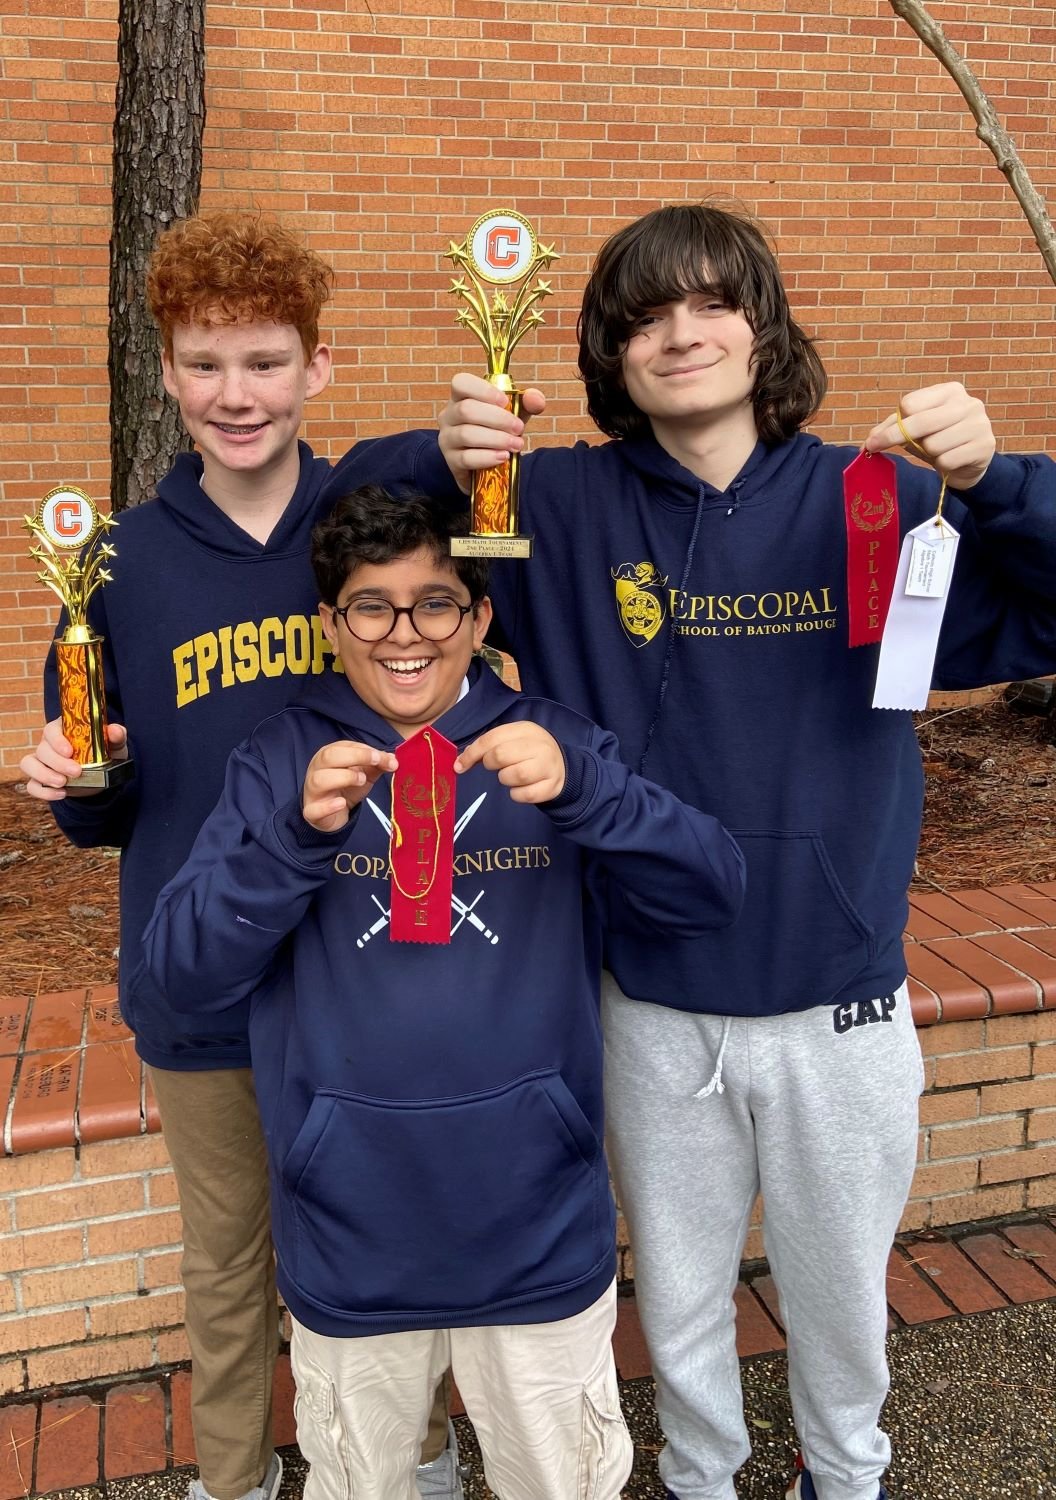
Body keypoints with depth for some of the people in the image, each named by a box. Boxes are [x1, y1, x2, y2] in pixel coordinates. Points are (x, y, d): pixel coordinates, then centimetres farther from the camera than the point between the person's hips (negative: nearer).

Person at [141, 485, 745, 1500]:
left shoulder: (550, 744, -4)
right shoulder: (281, 761, -4)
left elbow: (707, 895, -12)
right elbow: (183, 970, -10)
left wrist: (580, 790, -29)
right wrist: (299, 830, -26)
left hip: (541, 1235, 0)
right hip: (349, 1244, 1)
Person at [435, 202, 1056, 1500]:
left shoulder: (872, 497, -7)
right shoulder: (566, 506, -8)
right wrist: (449, 462, -29)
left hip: (840, 1004, 1)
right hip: (653, 1011, 0)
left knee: (839, 1291, 23)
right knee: (678, 1297, 22)